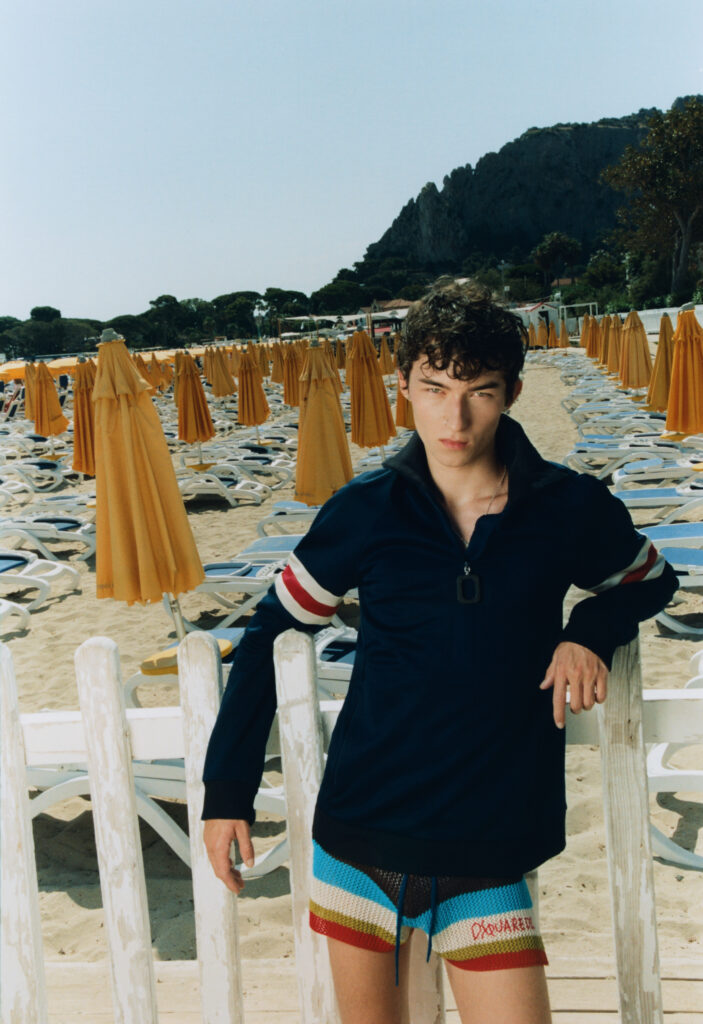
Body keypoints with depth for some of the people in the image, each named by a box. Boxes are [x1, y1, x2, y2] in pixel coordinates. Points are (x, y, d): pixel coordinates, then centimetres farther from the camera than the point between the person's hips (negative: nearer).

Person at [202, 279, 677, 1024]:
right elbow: (269, 634, 3)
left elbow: (649, 580, 16)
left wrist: (589, 632, -6)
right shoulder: (367, 511, -6)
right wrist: (227, 790, 3)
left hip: (486, 865, 0)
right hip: (358, 846, 1)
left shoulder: (570, 510, -5)